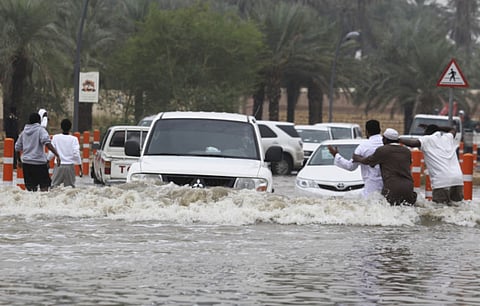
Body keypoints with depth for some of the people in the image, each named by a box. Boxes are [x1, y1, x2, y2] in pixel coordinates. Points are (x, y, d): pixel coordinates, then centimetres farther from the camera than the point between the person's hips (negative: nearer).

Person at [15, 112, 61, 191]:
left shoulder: (24, 132, 12)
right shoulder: (40, 130, -6)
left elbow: (17, 147, 18)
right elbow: (47, 143, -22)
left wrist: (19, 160, 31)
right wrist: (57, 154, -27)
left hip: (26, 162, 5)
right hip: (39, 162, -5)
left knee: (31, 187, 8)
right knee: (44, 185, -3)